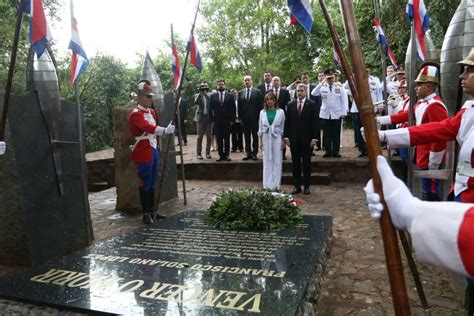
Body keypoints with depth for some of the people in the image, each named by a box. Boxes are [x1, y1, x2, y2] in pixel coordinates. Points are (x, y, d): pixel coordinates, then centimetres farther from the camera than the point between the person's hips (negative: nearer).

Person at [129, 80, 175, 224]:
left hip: (154, 150, 8)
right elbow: (148, 127, -30)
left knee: (152, 183, 14)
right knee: (145, 184, 0)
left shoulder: (152, 112, 14)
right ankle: (146, 213, 10)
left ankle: (152, 211, 24)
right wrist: (165, 130, -42)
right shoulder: (135, 114, -13)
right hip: (143, 152, -8)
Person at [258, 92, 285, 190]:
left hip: (277, 138, -1)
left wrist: (283, 140, -1)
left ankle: (276, 185, 10)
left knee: (277, 162, 2)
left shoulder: (280, 112, 1)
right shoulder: (262, 112, 6)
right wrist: (261, 141, 5)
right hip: (266, 138, 2)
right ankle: (267, 185, 12)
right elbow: (260, 128, 9)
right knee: (267, 162, 5)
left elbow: (283, 127, 4)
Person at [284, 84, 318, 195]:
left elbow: (314, 122, -3)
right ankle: (296, 186, 13)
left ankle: (306, 186, 13)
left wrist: (313, 138, -9)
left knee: (306, 163, 5)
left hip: (307, 139, -2)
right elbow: (287, 122, 8)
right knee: (295, 164, 6)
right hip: (294, 139, 2)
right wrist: (286, 136, 1)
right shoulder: (290, 105, 8)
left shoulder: (312, 104, 0)